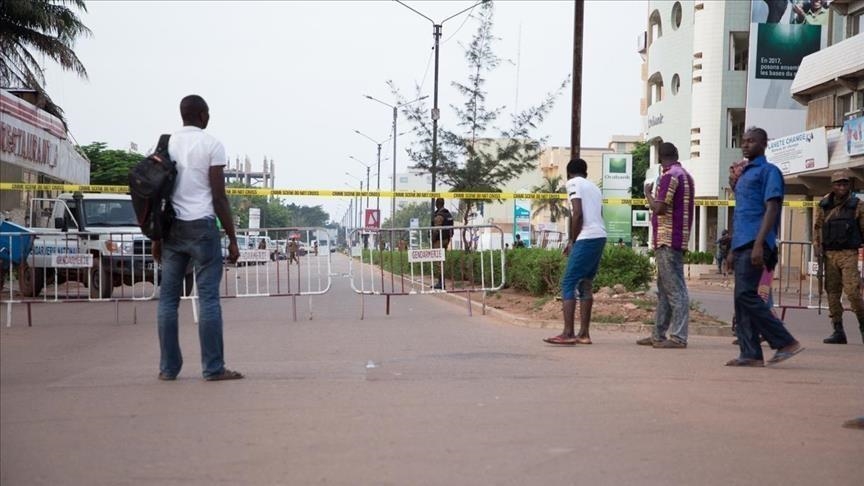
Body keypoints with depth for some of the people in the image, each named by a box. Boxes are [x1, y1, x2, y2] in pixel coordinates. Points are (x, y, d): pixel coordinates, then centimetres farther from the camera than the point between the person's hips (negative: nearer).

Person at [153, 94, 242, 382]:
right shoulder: (211, 145, -2)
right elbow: (219, 198, -6)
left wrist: (157, 237, 18)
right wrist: (232, 239, -2)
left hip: (172, 227, 5)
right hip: (201, 226, -5)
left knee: (168, 298, 7)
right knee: (208, 297, -4)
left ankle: (168, 368, 9)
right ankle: (213, 368, -3)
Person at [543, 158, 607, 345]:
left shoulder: (573, 183, 0)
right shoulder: (594, 187, 24)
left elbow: (578, 214, -11)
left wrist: (572, 241, -3)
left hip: (587, 238, -8)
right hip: (600, 237, 8)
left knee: (568, 283, -6)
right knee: (585, 284, 12)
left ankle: (568, 333, -12)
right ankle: (583, 333, 11)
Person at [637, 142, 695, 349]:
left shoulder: (670, 176, -13)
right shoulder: (685, 175, 18)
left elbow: (659, 208, -18)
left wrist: (648, 195, -2)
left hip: (668, 239, -10)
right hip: (676, 239, 10)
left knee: (675, 289, -9)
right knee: (664, 289, 13)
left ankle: (678, 337, -8)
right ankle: (658, 335, 18)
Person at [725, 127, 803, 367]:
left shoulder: (769, 171, -2)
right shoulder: (744, 175, 25)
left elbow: (771, 208, -12)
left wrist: (759, 244, -22)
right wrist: (733, 250, 23)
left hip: (755, 243, -9)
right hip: (741, 244, 9)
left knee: (745, 295, -16)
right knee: (742, 298, 4)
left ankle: (785, 342, -9)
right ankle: (750, 354, 6)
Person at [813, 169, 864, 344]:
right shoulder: (823, 205, 8)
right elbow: (817, 227, 11)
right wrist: (817, 249, 1)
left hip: (849, 254, -3)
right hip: (829, 254, 3)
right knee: (832, 293, 4)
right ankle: (838, 332, 10)